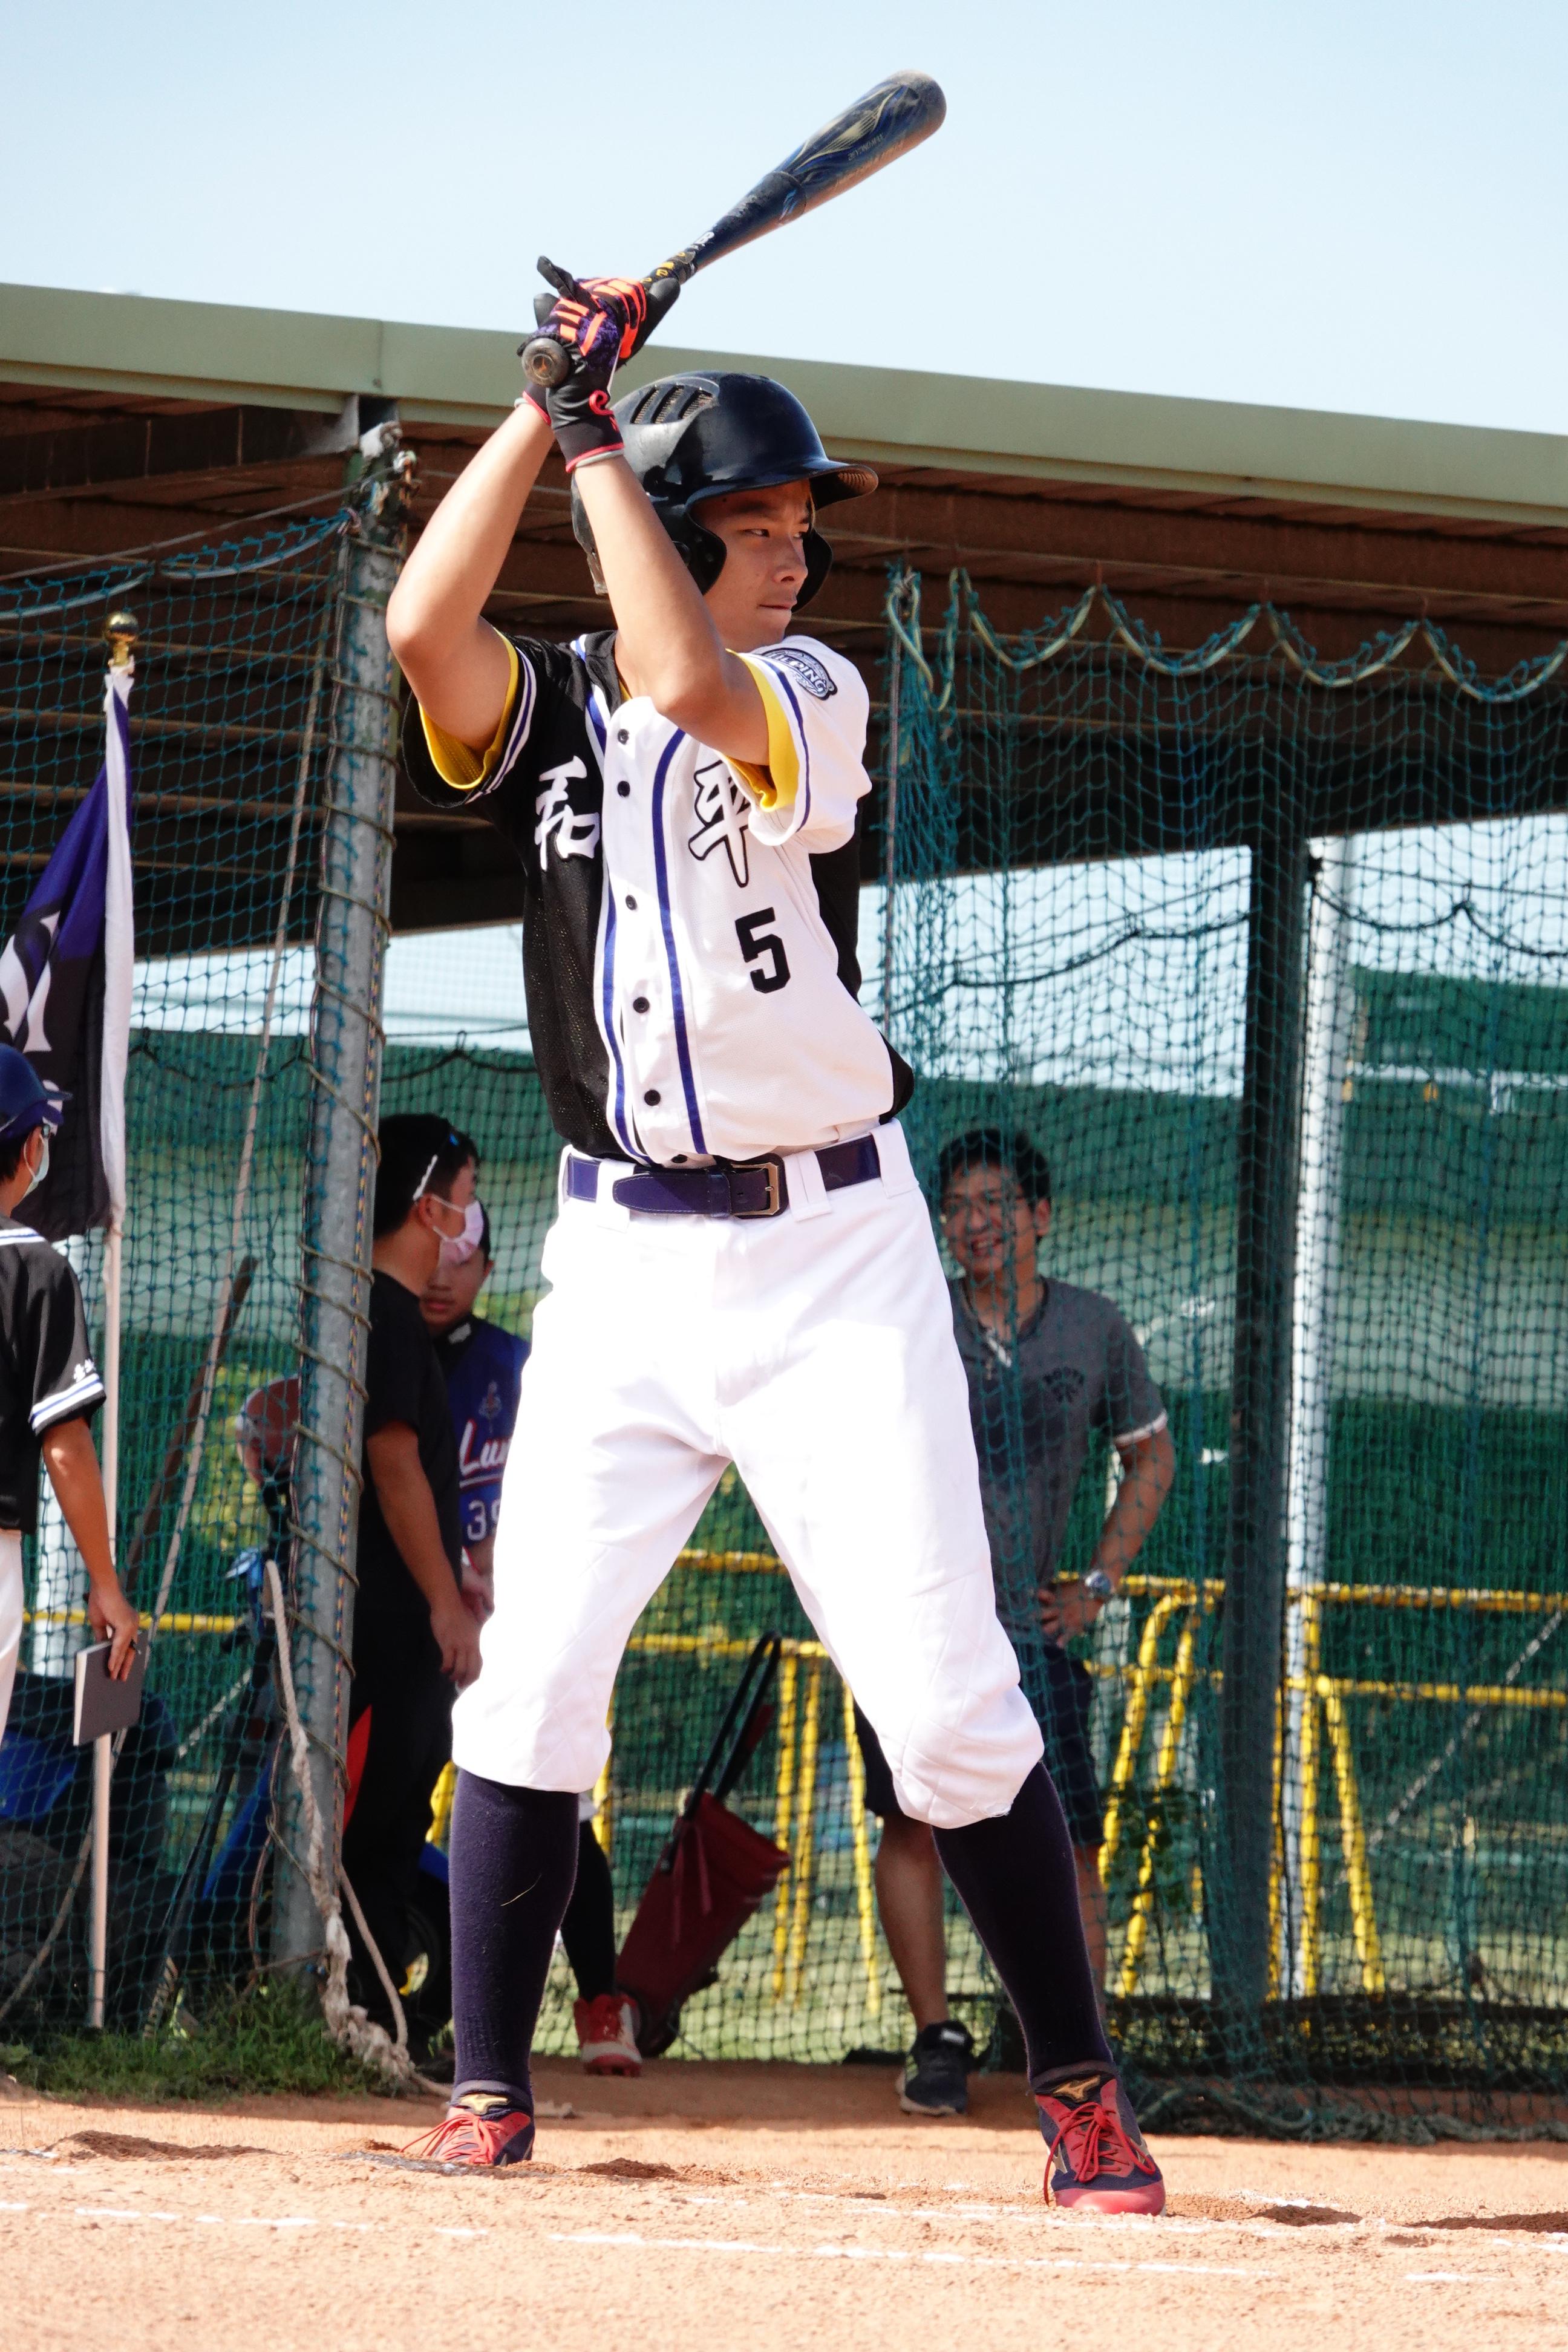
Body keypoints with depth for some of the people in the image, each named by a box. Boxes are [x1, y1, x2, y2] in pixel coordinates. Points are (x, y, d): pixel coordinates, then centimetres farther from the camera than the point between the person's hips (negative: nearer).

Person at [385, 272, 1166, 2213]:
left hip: (835, 1252, -2)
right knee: (531, 1683, -6)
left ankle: (1079, 2092, 4)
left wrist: (603, 438, -13)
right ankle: (487, 2096, 5)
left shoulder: (809, 695, 2)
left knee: (949, 1698, -6)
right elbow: (422, 620, -14)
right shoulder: (543, 709, 7)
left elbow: (686, 692, -20)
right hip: (622, 1265, 2)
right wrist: (555, 403, -9)